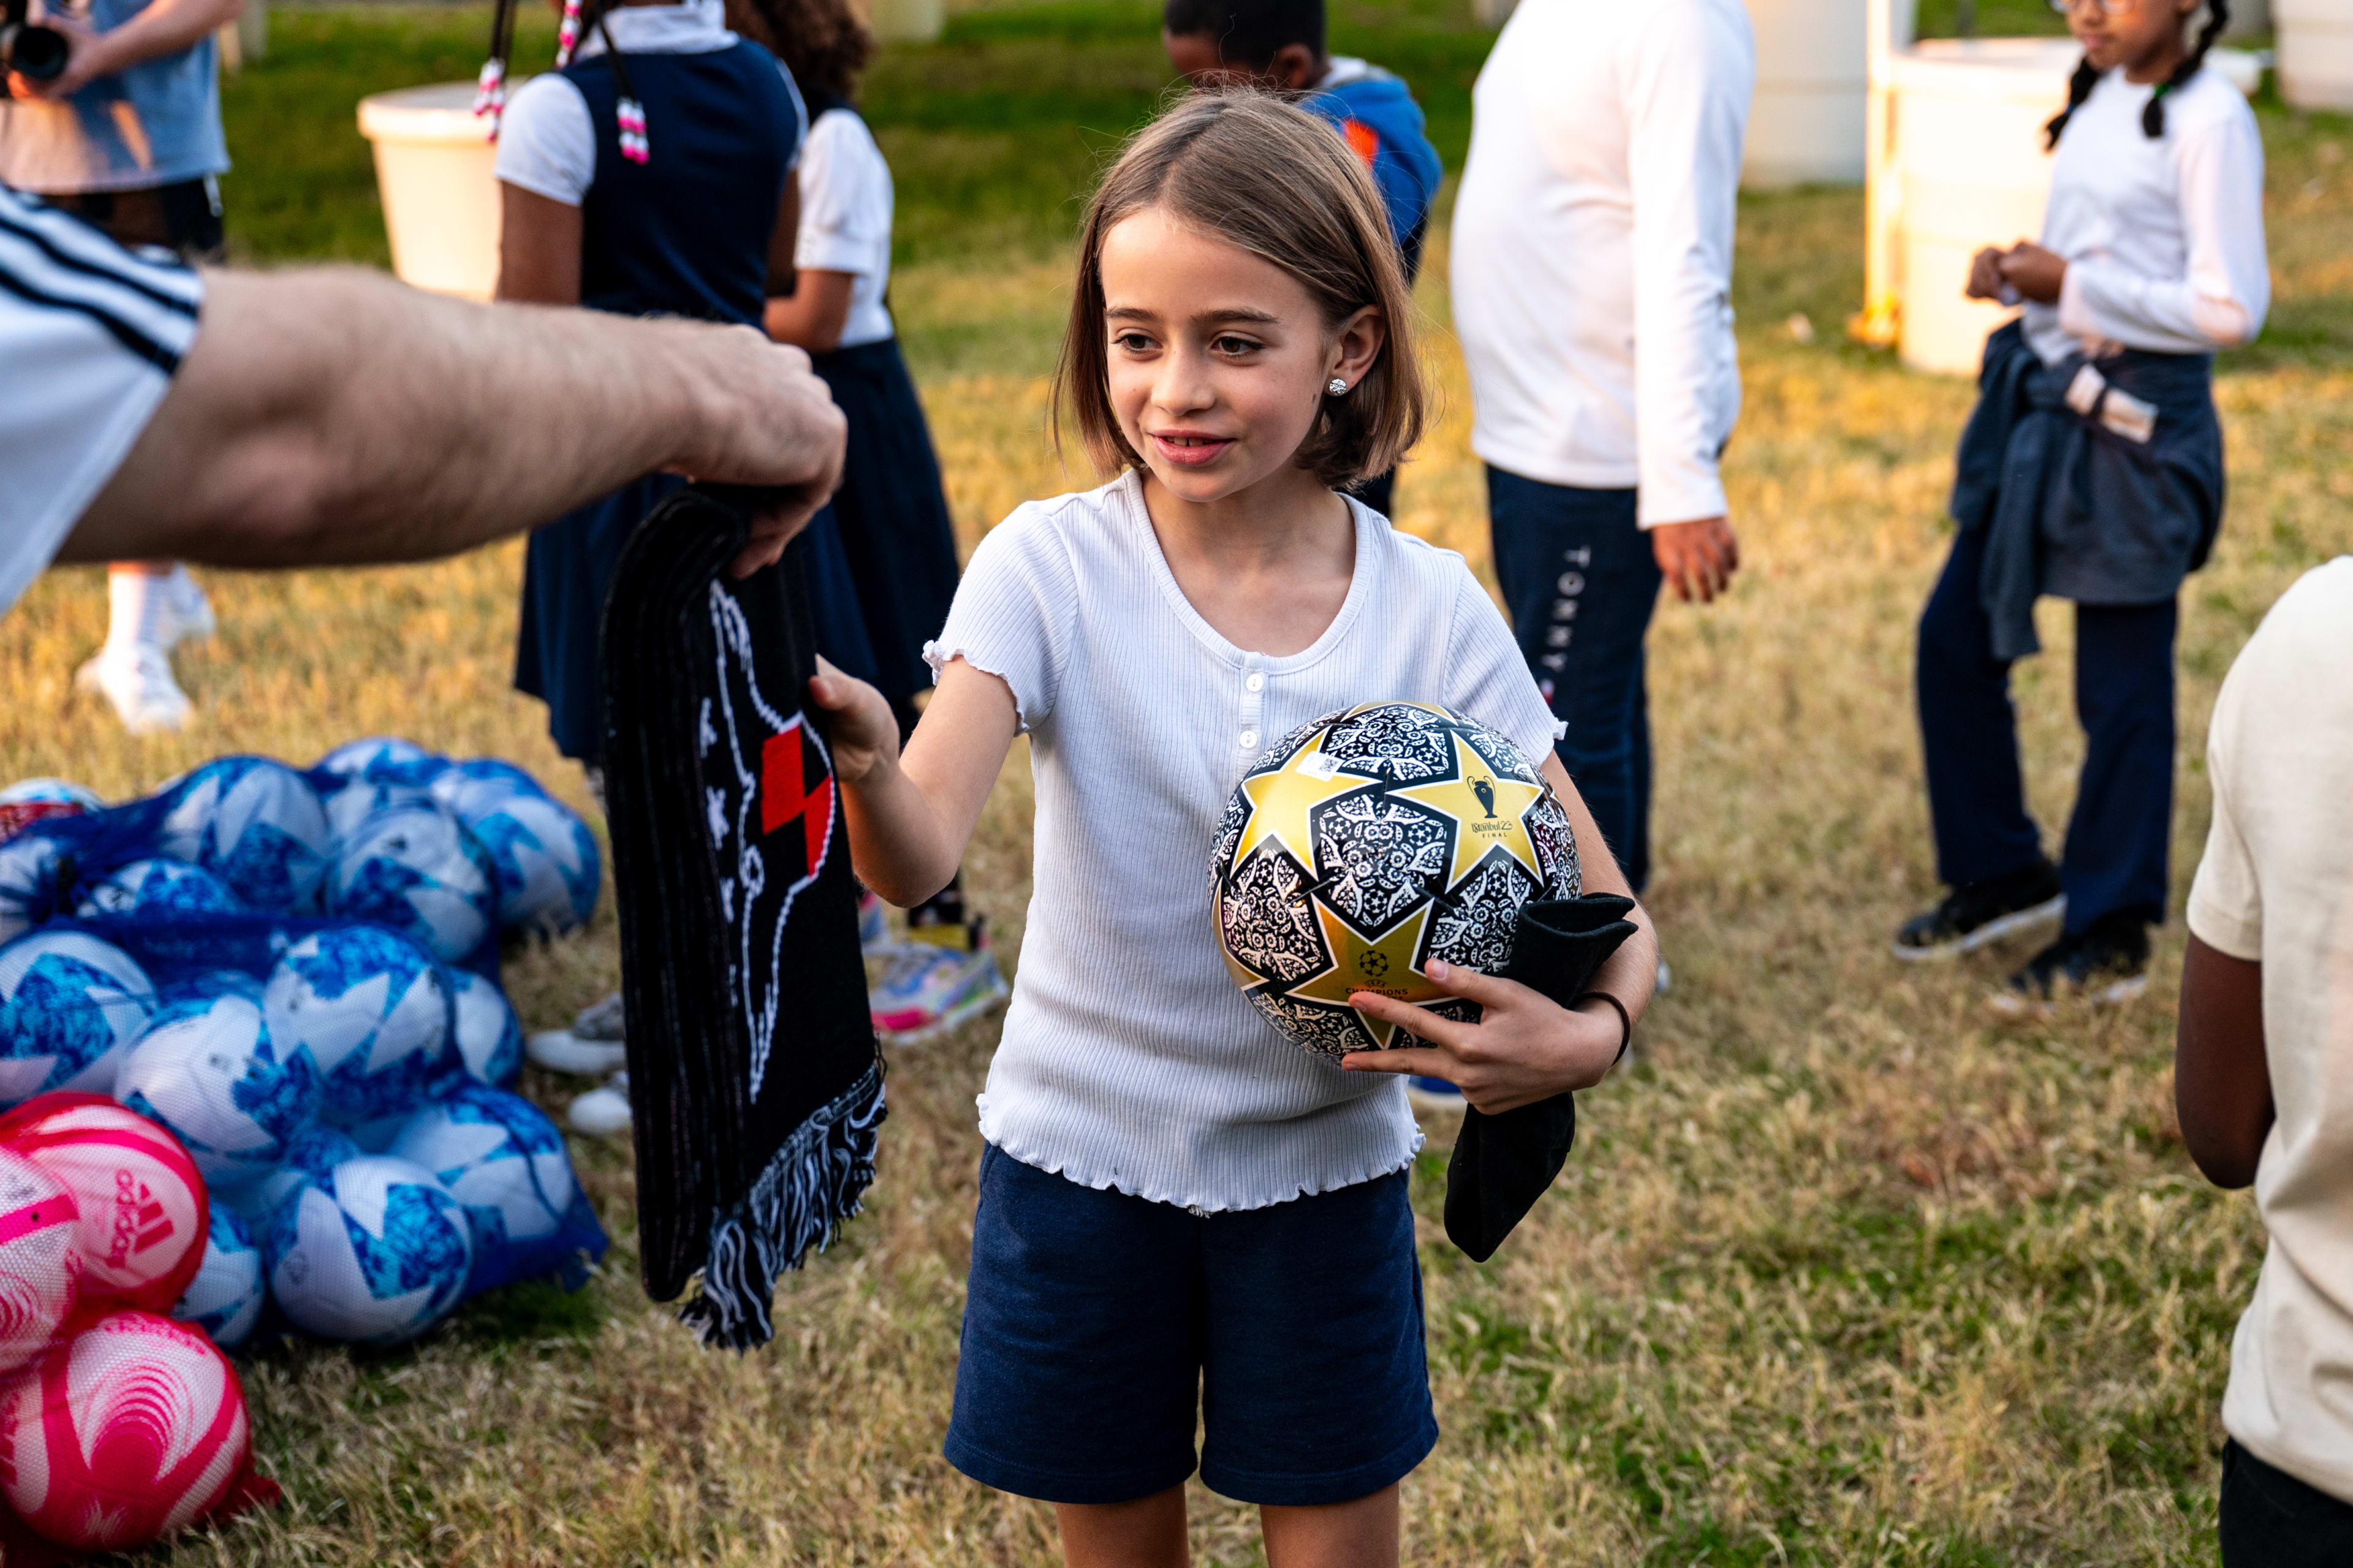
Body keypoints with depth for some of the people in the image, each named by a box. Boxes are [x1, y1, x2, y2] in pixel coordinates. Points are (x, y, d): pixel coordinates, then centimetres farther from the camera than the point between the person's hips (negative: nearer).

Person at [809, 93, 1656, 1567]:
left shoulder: (1431, 612, -11)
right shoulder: (1054, 566, -14)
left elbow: (1607, 922, -6)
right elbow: (919, 857, -28)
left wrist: (1588, 1036, -28)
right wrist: (864, 758, -50)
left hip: (1322, 1166, 0)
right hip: (1084, 1156, 0)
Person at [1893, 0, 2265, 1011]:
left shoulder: (2209, 120, -14)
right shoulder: (2098, 99, 9)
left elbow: (2231, 309, -18)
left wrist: (2072, 286, -17)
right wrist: (2015, 273, -2)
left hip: (2135, 423, -8)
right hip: (2042, 398, 8)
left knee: (2121, 689, 2)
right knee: (1955, 638, 12)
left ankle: (2110, 937, 14)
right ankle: (2002, 873, 28)